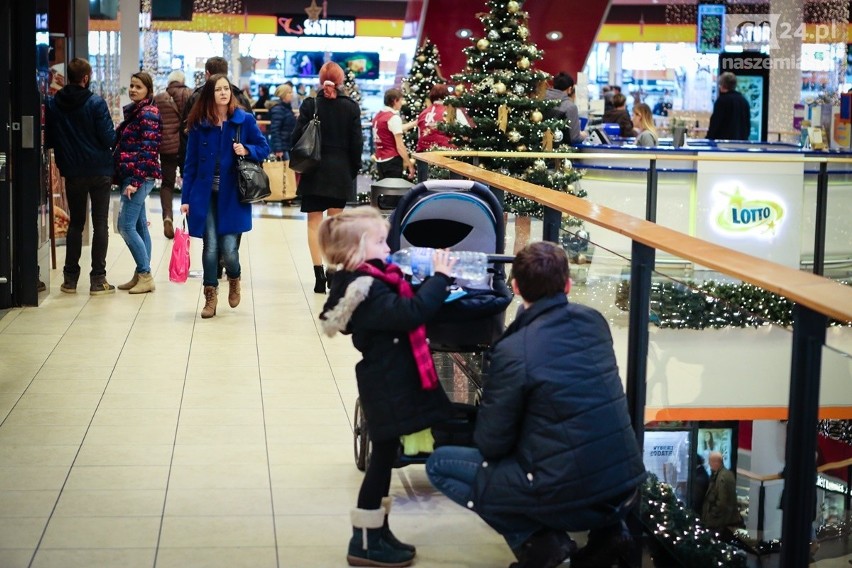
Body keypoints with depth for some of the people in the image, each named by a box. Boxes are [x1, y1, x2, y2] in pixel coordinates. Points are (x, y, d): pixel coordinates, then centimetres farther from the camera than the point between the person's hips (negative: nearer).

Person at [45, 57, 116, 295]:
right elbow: (109, 138, -13)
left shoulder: (52, 104, -2)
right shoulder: (96, 103, -13)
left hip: (72, 174, 3)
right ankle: (97, 279, 2)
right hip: (99, 171, -3)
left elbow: (49, 140, 4)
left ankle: (70, 278, 14)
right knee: (100, 224, 4)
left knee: (75, 223, 15)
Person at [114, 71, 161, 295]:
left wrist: (135, 181, -21)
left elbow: (148, 150, -18)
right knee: (139, 226, 10)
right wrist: (124, 179, 15)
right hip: (131, 177, 9)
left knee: (126, 226, -11)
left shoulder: (148, 114, -11)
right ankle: (142, 276, 14)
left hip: (140, 177, -9)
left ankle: (145, 274, -7)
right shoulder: (134, 112, 17)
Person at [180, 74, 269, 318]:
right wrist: (186, 198, 3)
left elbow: (264, 148, 7)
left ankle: (234, 280, 26)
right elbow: (191, 163, 6)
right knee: (210, 248, -2)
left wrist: (246, 150, -14)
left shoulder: (245, 120, 0)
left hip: (232, 195, -1)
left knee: (229, 249, -7)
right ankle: (210, 295, 16)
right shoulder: (199, 124, 4)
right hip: (205, 195, 1)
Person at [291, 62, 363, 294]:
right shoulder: (351, 107, -1)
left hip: (314, 170, -1)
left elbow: (298, 136, -5)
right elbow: (356, 142, 1)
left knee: (314, 223, 3)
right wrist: (353, 170, 11)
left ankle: (319, 275, -5)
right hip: (341, 171, 2)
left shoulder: (310, 104, -5)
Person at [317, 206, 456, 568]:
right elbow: (410, 313, -32)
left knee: (384, 458, 18)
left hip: (389, 385, 10)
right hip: (387, 388, -10)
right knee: (382, 459, -2)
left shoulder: (367, 281, 9)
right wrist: (440, 277, -24)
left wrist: (430, 282, 1)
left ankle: (376, 532, 30)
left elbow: (404, 307, 14)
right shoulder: (366, 290, -23)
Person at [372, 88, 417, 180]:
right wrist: (410, 165, -11)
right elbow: (399, 146, -16)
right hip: (392, 160, -8)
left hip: (380, 160, 8)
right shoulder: (394, 117, -14)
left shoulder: (378, 115, 10)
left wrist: (415, 123, 28)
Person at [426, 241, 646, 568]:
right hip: (625, 485, 6)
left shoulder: (513, 351, -15)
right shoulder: (594, 321, 3)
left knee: (439, 464, 10)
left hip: (569, 496, -6)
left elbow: (491, 443, -7)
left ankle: (537, 540, 1)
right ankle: (604, 529, 17)